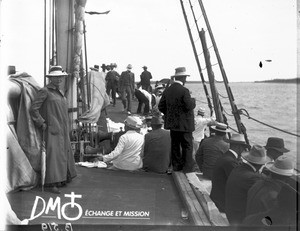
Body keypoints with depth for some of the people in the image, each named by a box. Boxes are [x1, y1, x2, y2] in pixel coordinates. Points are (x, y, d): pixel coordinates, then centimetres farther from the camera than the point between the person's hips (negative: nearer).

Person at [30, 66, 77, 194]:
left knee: (64, 153, 13)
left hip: (63, 130, 8)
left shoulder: (60, 91, 15)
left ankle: (61, 178, 25)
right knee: (54, 154, -10)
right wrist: (42, 124, -14)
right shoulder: (45, 91, -10)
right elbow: (33, 109, -13)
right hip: (52, 129, -8)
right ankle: (52, 184, -6)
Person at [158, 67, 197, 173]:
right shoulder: (184, 91, -17)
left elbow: (161, 106, 7)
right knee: (187, 145, 3)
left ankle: (176, 165, 20)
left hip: (172, 123, 7)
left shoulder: (167, 90, 4)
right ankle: (188, 166, 8)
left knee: (175, 144, 13)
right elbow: (190, 106, -20)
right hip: (184, 124, -6)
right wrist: (193, 100, 0)